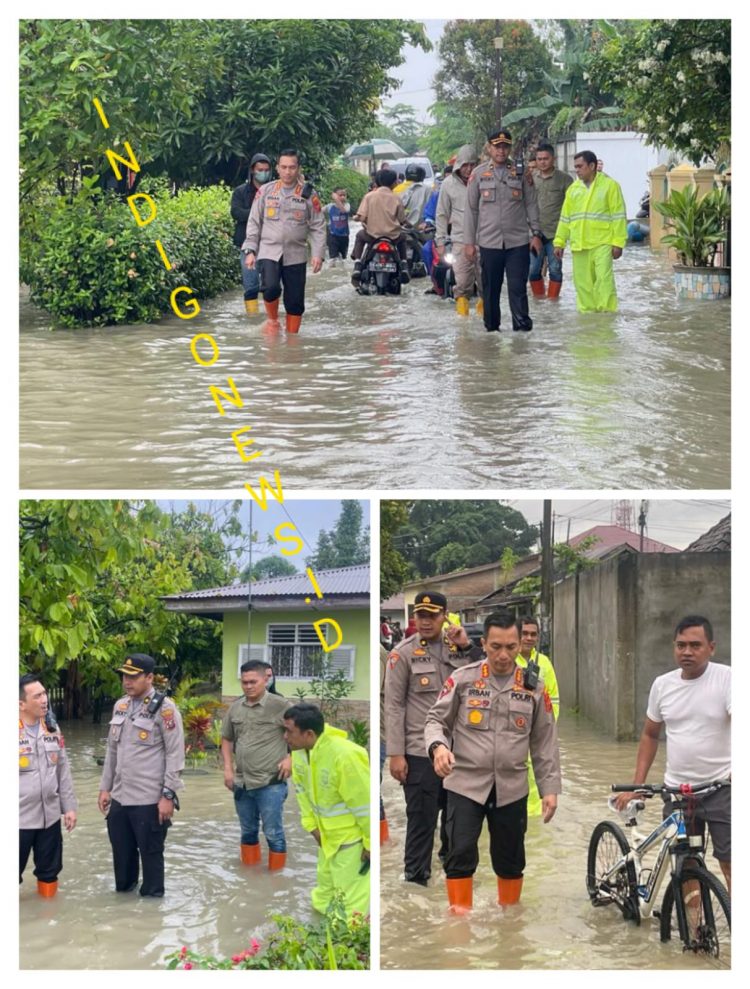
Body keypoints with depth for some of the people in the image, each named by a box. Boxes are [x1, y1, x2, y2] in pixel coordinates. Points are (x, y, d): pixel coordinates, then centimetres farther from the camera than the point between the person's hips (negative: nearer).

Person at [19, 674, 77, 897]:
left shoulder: (51, 728, 7)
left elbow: (63, 771, 13)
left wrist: (69, 806, 10)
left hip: (49, 816, 6)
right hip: (20, 818, -6)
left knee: (49, 870, 18)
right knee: (13, 873, 1)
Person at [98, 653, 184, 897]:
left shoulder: (164, 708, -10)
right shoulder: (120, 706, 11)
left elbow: (175, 754, -11)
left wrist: (168, 795, -15)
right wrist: (105, 787, 15)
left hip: (150, 799, -6)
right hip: (120, 797, 6)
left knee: (151, 851, 3)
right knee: (121, 848, 14)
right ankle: (124, 888, 31)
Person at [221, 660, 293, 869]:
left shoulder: (279, 705, -11)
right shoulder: (235, 708, 5)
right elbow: (227, 739, 17)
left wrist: (291, 758, -10)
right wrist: (227, 768, 8)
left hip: (270, 783, -5)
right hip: (241, 783, 5)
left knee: (273, 832, 0)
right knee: (248, 831, 18)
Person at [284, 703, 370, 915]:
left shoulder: (344, 756, -34)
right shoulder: (299, 751, -10)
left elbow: (364, 801, -26)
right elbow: (302, 789, 8)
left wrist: (371, 843, -19)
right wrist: (312, 824, 3)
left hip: (353, 835, -8)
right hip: (328, 834, 8)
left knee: (351, 891, -2)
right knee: (326, 888, 25)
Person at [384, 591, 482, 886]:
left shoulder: (457, 648, 7)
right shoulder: (404, 652, -5)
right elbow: (394, 705, -7)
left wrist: (467, 647, -8)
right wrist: (395, 753, -12)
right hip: (420, 751, -4)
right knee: (422, 818, -3)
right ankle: (415, 878, 7)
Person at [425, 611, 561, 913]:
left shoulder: (533, 687, 4)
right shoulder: (463, 679, -3)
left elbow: (545, 742, 9)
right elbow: (436, 720, 1)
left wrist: (550, 787, 4)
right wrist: (438, 746, -22)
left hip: (511, 788, 2)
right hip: (466, 784, -2)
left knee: (511, 860, 12)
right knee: (461, 854, -11)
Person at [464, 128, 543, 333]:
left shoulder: (521, 174, 6)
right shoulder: (478, 174, 5)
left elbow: (531, 205, 9)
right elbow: (471, 209, 7)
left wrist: (536, 233, 2)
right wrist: (469, 241, 4)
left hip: (518, 241, -1)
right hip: (489, 242, 1)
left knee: (518, 287, -6)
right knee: (490, 289, 7)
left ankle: (522, 325, -7)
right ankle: (491, 327, 17)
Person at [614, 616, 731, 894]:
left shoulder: (727, 679, -11)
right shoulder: (662, 684, 5)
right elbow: (650, 735, 16)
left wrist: (736, 770, -41)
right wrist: (636, 785, 9)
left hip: (721, 789, -4)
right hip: (677, 791, 5)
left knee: (730, 864, -7)